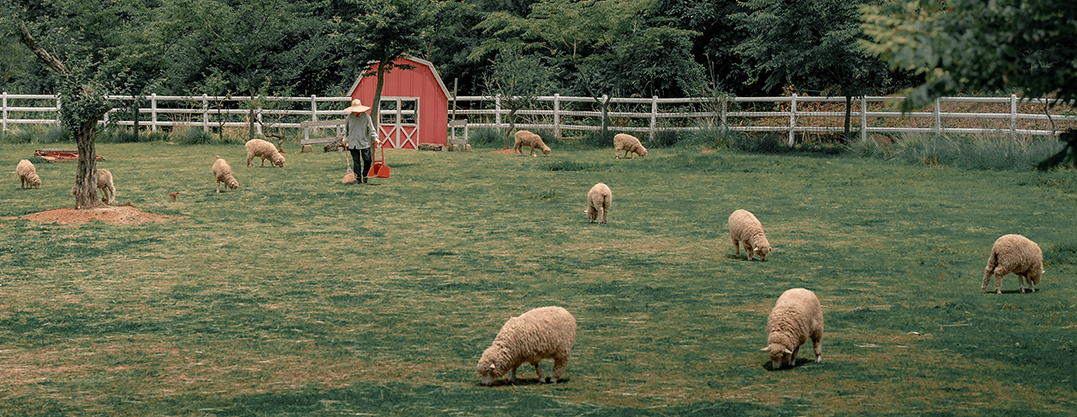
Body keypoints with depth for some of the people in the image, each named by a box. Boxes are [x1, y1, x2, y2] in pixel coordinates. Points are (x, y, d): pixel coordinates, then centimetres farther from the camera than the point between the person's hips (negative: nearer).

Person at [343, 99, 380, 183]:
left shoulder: (366, 116, -1)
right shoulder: (350, 117, 4)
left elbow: (371, 129, 0)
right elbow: (345, 129, 15)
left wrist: (375, 138, -10)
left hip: (364, 142, -1)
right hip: (353, 143, 1)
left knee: (367, 160, -4)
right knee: (356, 161, 1)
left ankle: (364, 177, 15)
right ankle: (357, 179, 6)